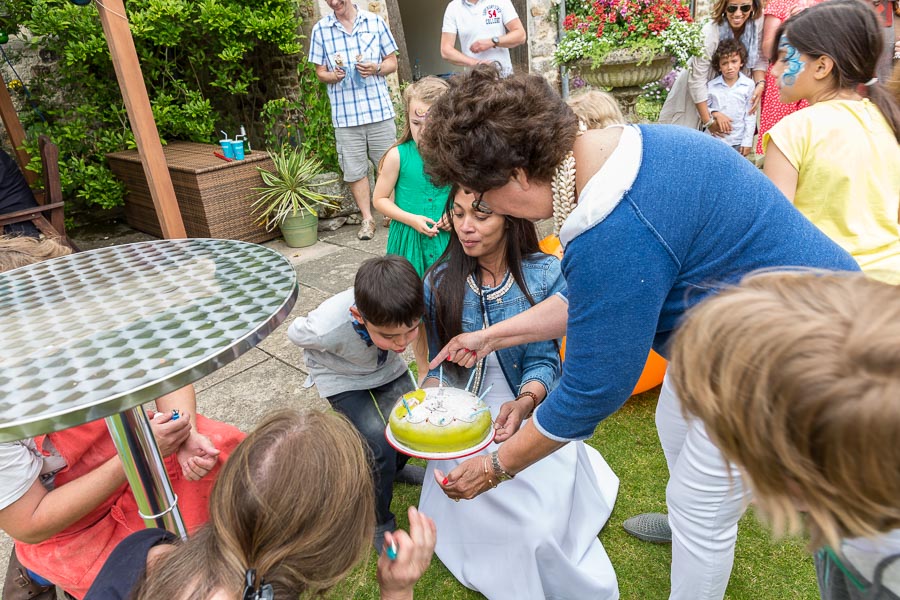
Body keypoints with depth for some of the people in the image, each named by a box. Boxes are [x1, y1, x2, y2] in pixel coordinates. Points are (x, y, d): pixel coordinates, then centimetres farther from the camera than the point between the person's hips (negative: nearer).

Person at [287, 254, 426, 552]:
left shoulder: (404, 308, -34)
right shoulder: (327, 328, -41)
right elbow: (295, 332, -16)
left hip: (388, 368, 4)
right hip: (343, 379, -4)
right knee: (379, 443, -18)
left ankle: (395, 467, 30)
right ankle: (379, 524, 7)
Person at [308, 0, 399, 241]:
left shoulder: (375, 22, 6)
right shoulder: (320, 29, 5)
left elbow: (392, 62, 10)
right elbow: (320, 72, 9)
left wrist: (376, 69, -11)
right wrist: (334, 76, -13)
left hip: (379, 109, 0)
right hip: (345, 113, 0)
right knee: (354, 170, 3)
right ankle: (367, 218, 18)